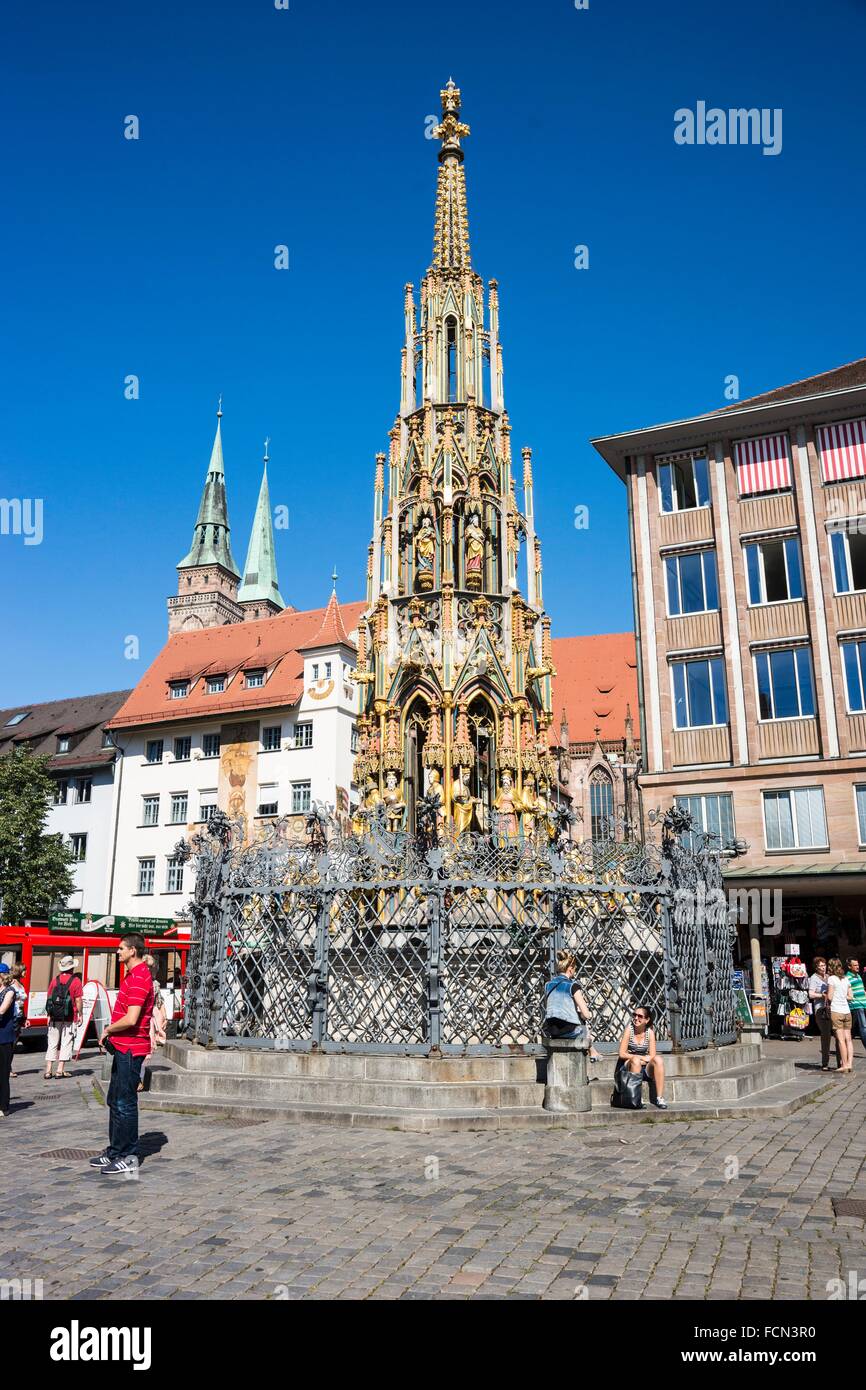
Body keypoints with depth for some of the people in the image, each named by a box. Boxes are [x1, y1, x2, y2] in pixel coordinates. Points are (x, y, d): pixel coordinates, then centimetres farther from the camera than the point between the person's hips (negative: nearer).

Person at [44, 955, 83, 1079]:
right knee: (66, 1044, 3)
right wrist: (80, 1015, 2)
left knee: (52, 1044, 10)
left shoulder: (55, 979, 4)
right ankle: (60, 1071, 1)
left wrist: (49, 1015, 14)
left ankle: (48, 1071, 9)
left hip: (55, 1017, 3)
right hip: (69, 1018, -3)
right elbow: (78, 1000, -8)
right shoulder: (75, 981, -7)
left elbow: (49, 998, 7)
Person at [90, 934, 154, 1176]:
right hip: (123, 1047, 11)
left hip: (130, 1049, -11)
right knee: (115, 1100, 18)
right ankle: (115, 1151, 29)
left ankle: (128, 1158, 7)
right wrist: (111, 1034, 8)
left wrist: (108, 1030, -9)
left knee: (125, 1103, -2)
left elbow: (131, 1019, -25)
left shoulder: (138, 978, -19)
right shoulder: (133, 974, 15)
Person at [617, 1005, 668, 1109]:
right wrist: (641, 1058, -13)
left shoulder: (650, 1032, -2)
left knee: (658, 1060, -26)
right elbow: (622, 1054, -12)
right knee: (636, 1060, -34)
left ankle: (660, 1098, -27)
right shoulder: (629, 1029, -8)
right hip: (629, 1067, -2)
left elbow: (652, 1056, -5)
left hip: (645, 1069, 2)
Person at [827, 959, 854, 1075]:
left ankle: (844, 1064, -5)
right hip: (847, 1011, 6)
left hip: (836, 1011, -6)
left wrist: (826, 999, 9)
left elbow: (829, 997, -11)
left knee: (840, 1039, -5)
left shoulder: (832, 979, -7)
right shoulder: (846, 979, 11)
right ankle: (850, 1063, 3)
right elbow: (850, 997, 13)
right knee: (848, 1039, 6)